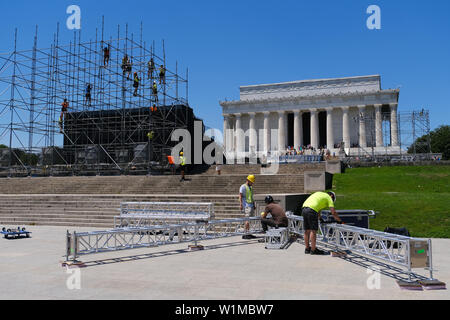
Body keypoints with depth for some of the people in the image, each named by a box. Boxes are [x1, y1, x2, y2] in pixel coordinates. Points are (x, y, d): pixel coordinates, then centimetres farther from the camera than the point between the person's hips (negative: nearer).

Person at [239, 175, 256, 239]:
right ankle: (245, 234, -14)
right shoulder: (243, 187, -5)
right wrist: (241, 205, -19)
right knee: (248, 219, -14)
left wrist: (254, 204, 22)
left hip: (251, 205, 9)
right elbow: (240, 196, -11)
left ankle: (248, 233, 11)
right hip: (247, 205, -9)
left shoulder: (250, 187, 22)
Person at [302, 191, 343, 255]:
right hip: (311, 210, -8)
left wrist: (319, 219, 43)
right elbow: (333, 212, 3)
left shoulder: (319, 193, 33)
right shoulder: (329, 198, 12)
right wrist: (339, 221, 13)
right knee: (313, 231, -1)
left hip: (304, 208, 8)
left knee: (307, 231, 14)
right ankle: (313, 250, 3)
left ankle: (307, 249, 22)